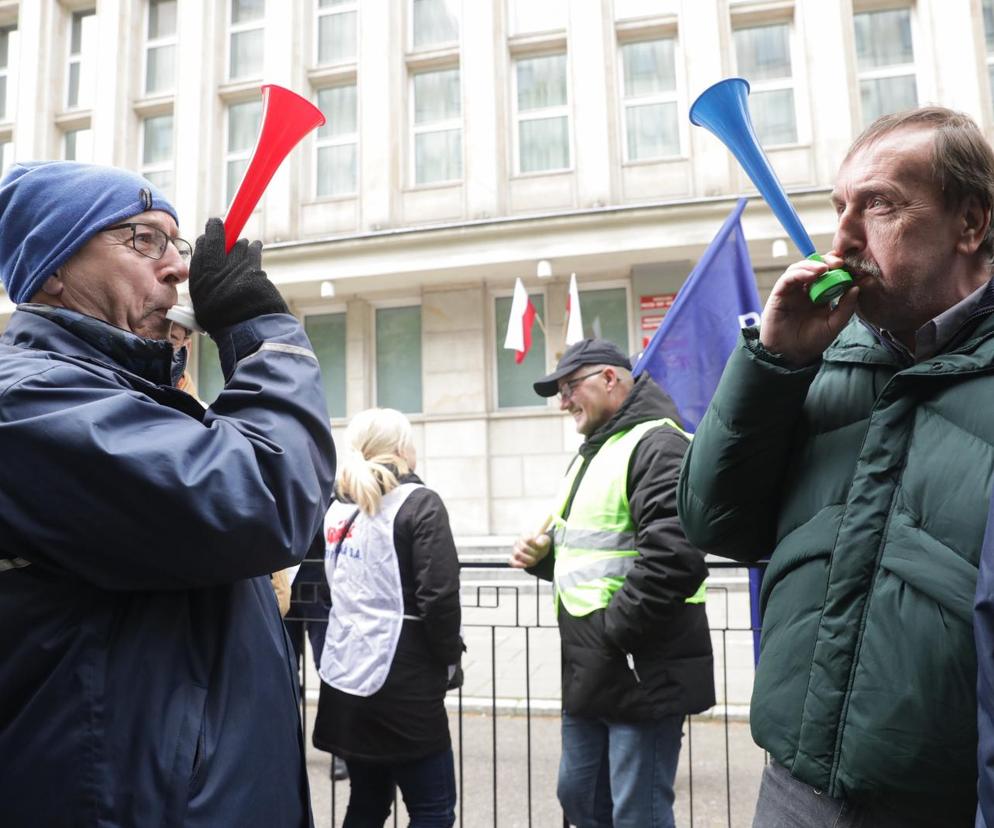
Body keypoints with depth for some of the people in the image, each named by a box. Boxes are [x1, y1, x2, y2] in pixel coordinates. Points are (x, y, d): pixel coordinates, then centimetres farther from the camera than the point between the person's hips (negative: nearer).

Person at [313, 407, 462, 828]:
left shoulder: (338, 508, 12)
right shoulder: (418, 503, -9)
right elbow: (438, 597, -15)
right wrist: (449, 659, -1)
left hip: (343, 678, 7)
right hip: (401, 682, -7)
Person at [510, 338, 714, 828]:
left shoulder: (656, 445, -15)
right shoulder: (592, 453, 17)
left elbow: (675, 556, -28)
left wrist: (613, 631, -21)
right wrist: (546, 553, 4)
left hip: (641, 672, -10)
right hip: (588, 672, 10)